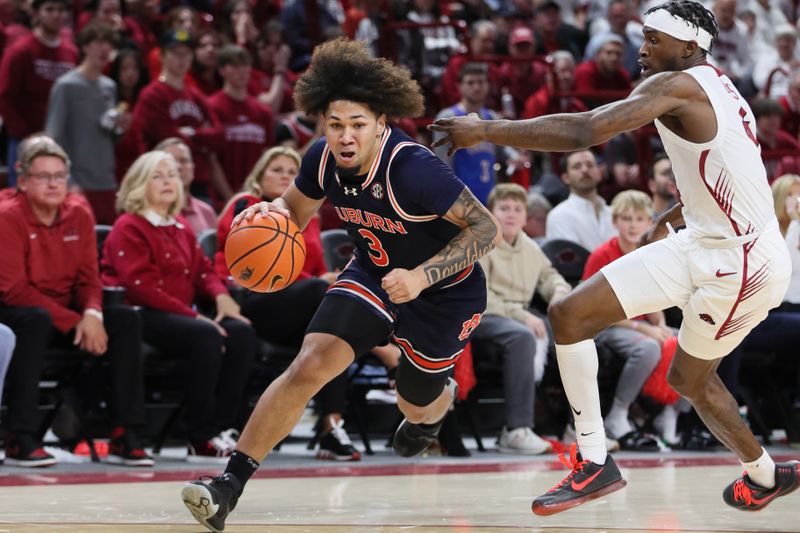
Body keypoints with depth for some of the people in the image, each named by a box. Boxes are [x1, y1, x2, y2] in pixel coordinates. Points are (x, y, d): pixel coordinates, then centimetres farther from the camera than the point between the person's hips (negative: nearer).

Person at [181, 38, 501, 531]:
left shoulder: (413, 168, -35)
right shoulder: (324, 159, -17)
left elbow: (487, 228, -30)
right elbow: (297, 208, 4)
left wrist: (422, 276, -40)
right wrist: (270, 212, -20)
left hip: (446, 291, -4)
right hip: (375, 274, 4)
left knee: (417, 404, 17)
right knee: (310, 366, -18)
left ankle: (440, 401, 59)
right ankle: (231, 483, -18)